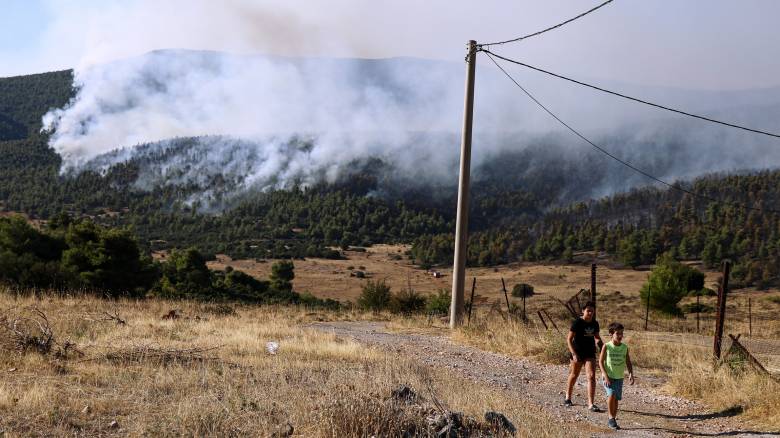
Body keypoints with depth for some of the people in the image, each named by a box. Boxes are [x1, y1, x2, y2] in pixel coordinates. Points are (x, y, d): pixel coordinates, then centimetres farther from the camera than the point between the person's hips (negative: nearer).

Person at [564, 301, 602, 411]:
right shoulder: (577, 322, -13)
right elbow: (569, 339, -13)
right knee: (573, 376, 13)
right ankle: (568, 398, 35)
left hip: (590, 353, 4)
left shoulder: (595, 324, 3)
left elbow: (597, 337, 20)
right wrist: (574, 353, -22)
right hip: (578, 352, -4)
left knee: (592, 376, -9)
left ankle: (591, 404, -8)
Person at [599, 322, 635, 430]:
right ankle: (611, 418, -10)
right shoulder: (607, 346, -8)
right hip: (608, 376, -4)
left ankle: (612, 420, 19)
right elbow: (601, 362, -8)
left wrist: (631, 374, -9)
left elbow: (628, 362, 7)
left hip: (619, 377, 4)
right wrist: (605, 375, -17)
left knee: (616, 399, 5)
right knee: (611, 395, -23)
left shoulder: (625, 347, 2)